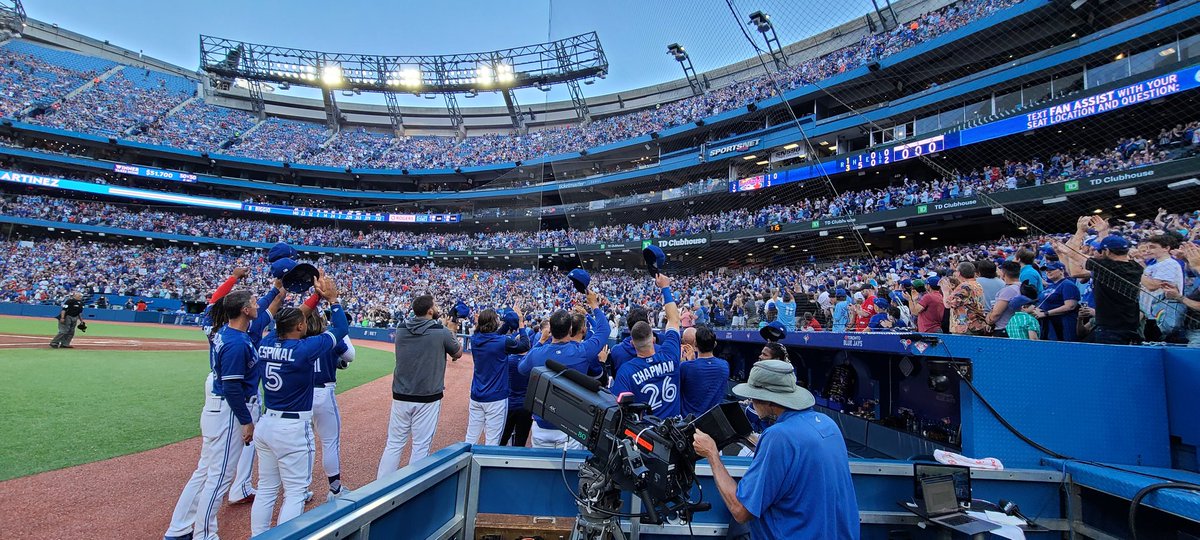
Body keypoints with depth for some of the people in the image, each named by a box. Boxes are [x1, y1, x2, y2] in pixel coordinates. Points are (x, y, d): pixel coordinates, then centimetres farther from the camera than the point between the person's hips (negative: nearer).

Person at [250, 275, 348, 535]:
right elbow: (341, 329, -10)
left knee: (266, 489, 18)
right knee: (295, 492, 5)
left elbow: (284, 321, 19)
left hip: (266, 424, 7)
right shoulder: (304, 348, -19)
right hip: (293, 429, -7)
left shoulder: (266, 344, 0)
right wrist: (332, 298, -1)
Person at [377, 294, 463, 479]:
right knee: (421, 447, 7)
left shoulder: (401, 330, 0)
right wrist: (451, 331, 19)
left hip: (400, 397, 4)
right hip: (428, 399, -4)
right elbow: (457, 353, 6)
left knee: (394, 444, 13)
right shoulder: (442, 333, -12)